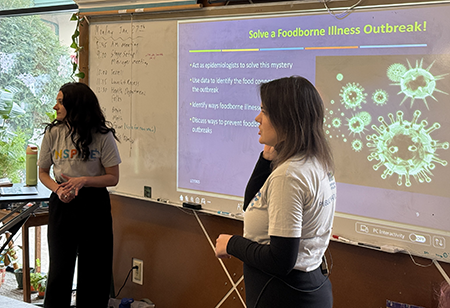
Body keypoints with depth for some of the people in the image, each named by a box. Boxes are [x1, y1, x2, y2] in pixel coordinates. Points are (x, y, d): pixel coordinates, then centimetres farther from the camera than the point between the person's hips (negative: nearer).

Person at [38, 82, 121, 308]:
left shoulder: (102, 135, -7)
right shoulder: (53, 133, 0)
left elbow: (113, 178, -4)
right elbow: (43, 173, 9)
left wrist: (83, 181, -18)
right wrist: (57, 189, -11)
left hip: (94, 204, -1)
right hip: (62, 204, 1)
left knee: (95, 270, 5)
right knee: (59, 270, 4)